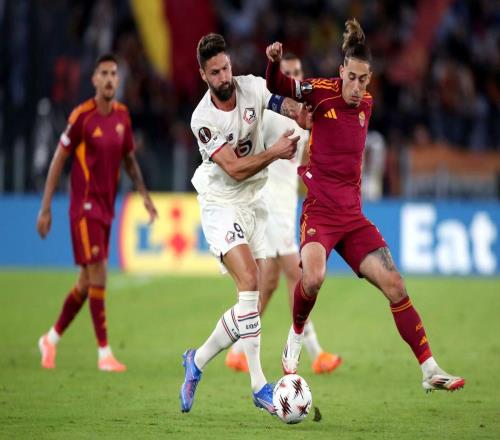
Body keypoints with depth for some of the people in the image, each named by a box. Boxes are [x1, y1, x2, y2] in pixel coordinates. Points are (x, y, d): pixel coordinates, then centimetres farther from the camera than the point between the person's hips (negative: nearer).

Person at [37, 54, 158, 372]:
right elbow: (59, 160, -7)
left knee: (88, 282, 11)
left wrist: (145, 196, 9)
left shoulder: (122, 116, 6)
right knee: (98, 274, -12)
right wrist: (46, 208, -9)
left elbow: (129, 159, 19)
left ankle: (51, 339, 27)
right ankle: (104, 353, -9)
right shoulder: (82, 116, -12)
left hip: (106, 208, 7)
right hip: (84, 206, -7)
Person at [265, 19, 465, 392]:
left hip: (352, 214, 5)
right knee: (313, 278, -31)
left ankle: (430, 370, 5)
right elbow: (278, 88, -15)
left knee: (395, 285, -1)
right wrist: (274, 63, -32)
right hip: (320, 210, -5)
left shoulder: (366, 103, 9)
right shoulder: (322, 92, -6)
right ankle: (295, 340, -1)